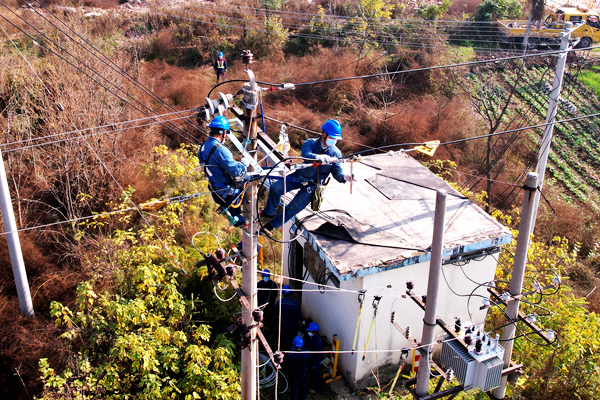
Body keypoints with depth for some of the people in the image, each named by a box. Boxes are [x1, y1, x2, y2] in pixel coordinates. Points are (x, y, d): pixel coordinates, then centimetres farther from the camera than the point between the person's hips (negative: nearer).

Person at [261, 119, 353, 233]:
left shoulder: (336, 153, -8)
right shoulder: (310, 143, -13)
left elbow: (337, 172, -11)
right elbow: (306, 155, -34)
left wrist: (344, 177, -36)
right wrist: (322, 157, -55)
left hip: (311, 186, -1)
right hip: (298, 177, 1)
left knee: (294, 208, -9)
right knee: (275, 187, -15)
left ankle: (272, 225, 12)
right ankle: (269, 213, 10)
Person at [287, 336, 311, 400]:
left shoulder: (290, 355, -39)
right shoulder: (306, 354, -34)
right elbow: (309, 359, -12)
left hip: (293, 374, -2)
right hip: (303, 373, 2)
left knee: (293, 387, 26)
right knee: (302, 385, 31)